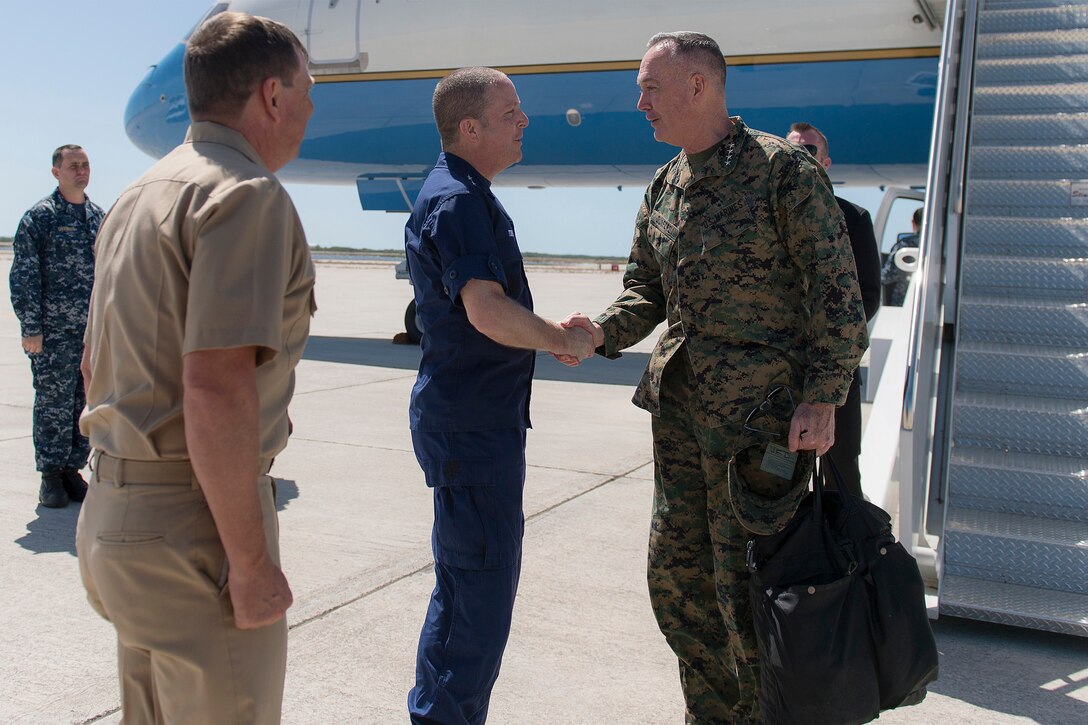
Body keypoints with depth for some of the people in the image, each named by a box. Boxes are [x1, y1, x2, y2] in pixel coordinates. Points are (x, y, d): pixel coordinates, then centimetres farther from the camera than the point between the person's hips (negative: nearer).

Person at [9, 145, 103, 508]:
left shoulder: (98, 216, 14)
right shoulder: (39, 216, -2)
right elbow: (23, 276, -5)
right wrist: (31, 328, -11)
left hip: (95, 331, 5)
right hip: (53, 331, -5)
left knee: (85, 402, 7)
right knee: (53, 402, 0)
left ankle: (72, 469, 18)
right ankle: (51, 476, 10)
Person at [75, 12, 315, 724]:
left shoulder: (139, 197, 14)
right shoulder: (247, 194, -16)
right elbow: (216, 389, -26)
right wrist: (251, 560, -20)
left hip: (112, 510, 9)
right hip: (191, 531, -9)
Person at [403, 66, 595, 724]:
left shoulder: (467, 196, 17)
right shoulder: (457, 201, -16)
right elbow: (487, 311, -29)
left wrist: (552, 333, 10)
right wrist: (563, 342, -15)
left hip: (478, 420, 11)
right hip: (473, 428, -11)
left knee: (464, 584, 19)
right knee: (483, 589, -3)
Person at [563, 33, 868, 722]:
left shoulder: (784, 168, -8)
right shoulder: (662, 188, 11)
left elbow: (837, 290, -9)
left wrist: (822, 400, -14)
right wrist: (602, 333, -4)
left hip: (761, 409, -7)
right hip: (680, 405, 7)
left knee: (746, 585, 0)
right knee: (677, 573, 13)